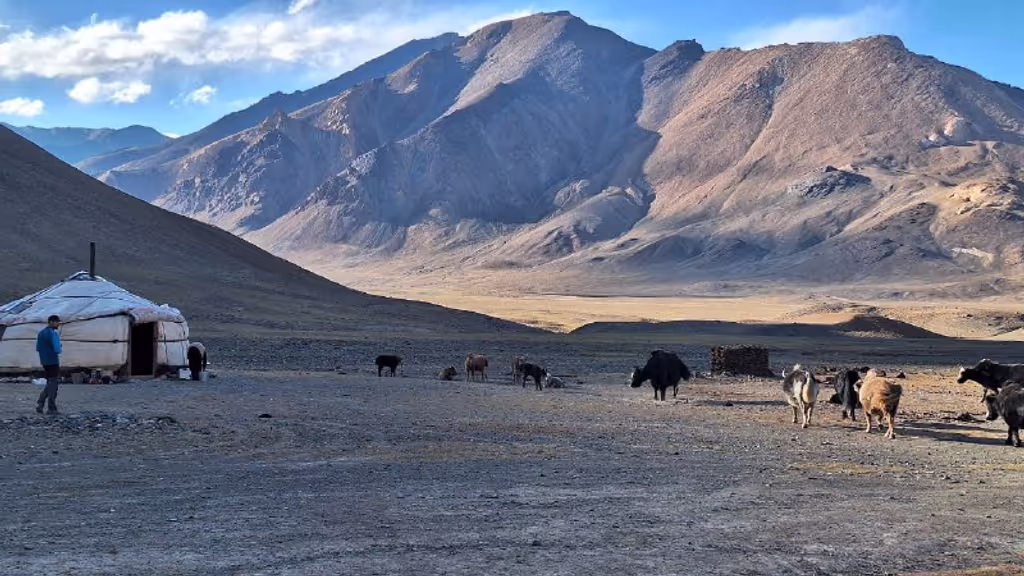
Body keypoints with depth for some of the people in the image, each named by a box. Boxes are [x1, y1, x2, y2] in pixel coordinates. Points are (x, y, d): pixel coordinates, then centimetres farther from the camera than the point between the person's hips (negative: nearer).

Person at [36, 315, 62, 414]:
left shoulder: (41, 333, 13)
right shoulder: (53, 333, -14)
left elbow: (38, 348, 16)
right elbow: (57, 349, -20)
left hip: (44, 362, 8)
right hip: (53, 361, -8)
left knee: (50, 383, 18)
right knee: (53, 384, -2)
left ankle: (40, 403, 8)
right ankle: (51, 408, -1)